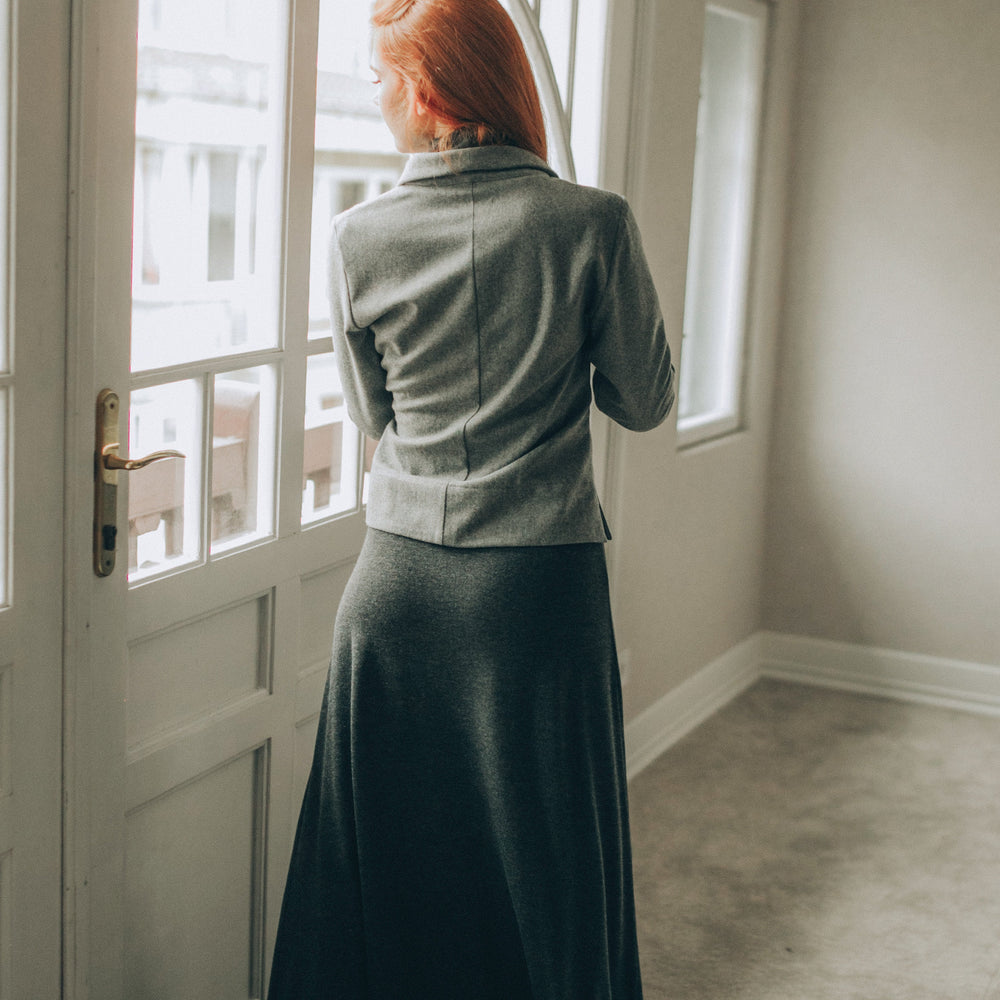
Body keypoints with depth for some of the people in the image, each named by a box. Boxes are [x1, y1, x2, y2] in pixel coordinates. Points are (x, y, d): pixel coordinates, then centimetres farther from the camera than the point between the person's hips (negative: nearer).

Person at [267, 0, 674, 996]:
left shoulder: (358, 239, -5)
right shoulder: (593, 223, -10)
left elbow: (372, 412, 7)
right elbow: (644, 400, 0)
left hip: (398, 581, 2)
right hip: (541, 586, -1)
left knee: (393, 855, 16)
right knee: (542, 868, 13)